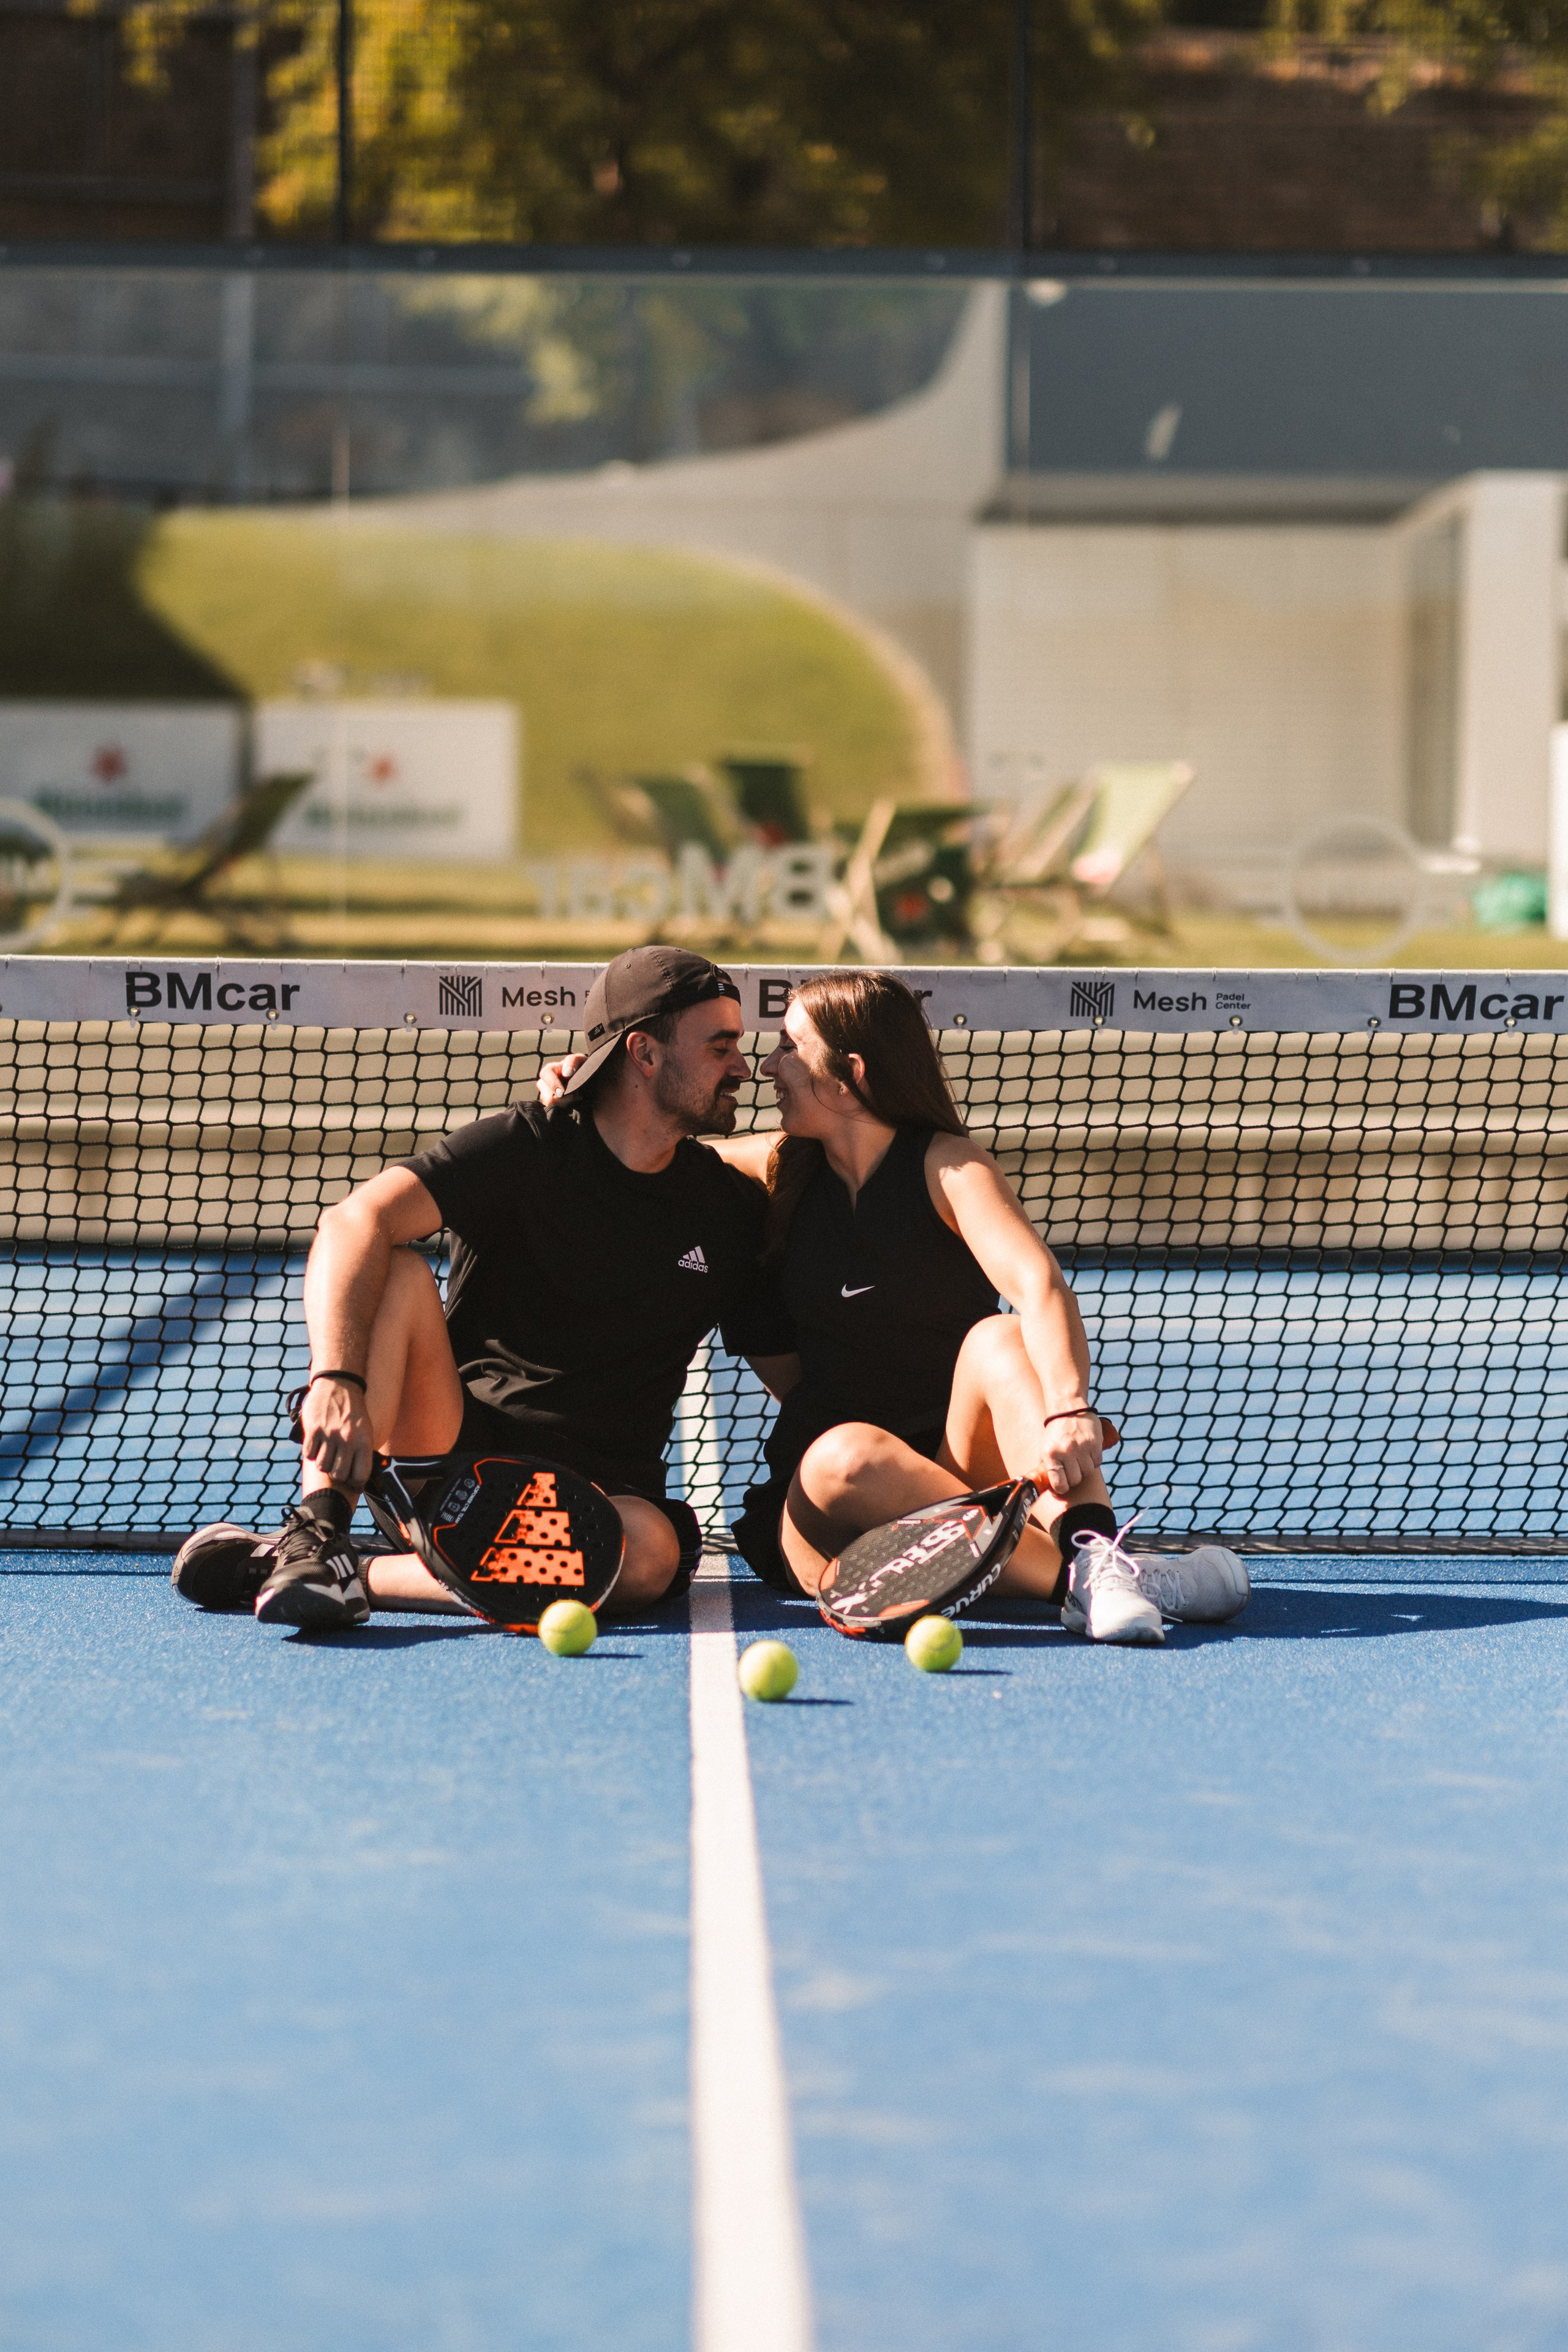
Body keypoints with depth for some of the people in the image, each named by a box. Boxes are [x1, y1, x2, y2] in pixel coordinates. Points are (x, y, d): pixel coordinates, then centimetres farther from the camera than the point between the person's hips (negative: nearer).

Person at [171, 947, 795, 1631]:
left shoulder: (732, 1208, 7)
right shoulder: (526, 1147, -5)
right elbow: (356, 1223, -21)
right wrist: (338, 1379, -39)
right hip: (452, 1441, -2)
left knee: (650, 1553, -35)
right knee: (397, 1273, -26)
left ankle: (357, 1576, -32)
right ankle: (313, 1535, -37)